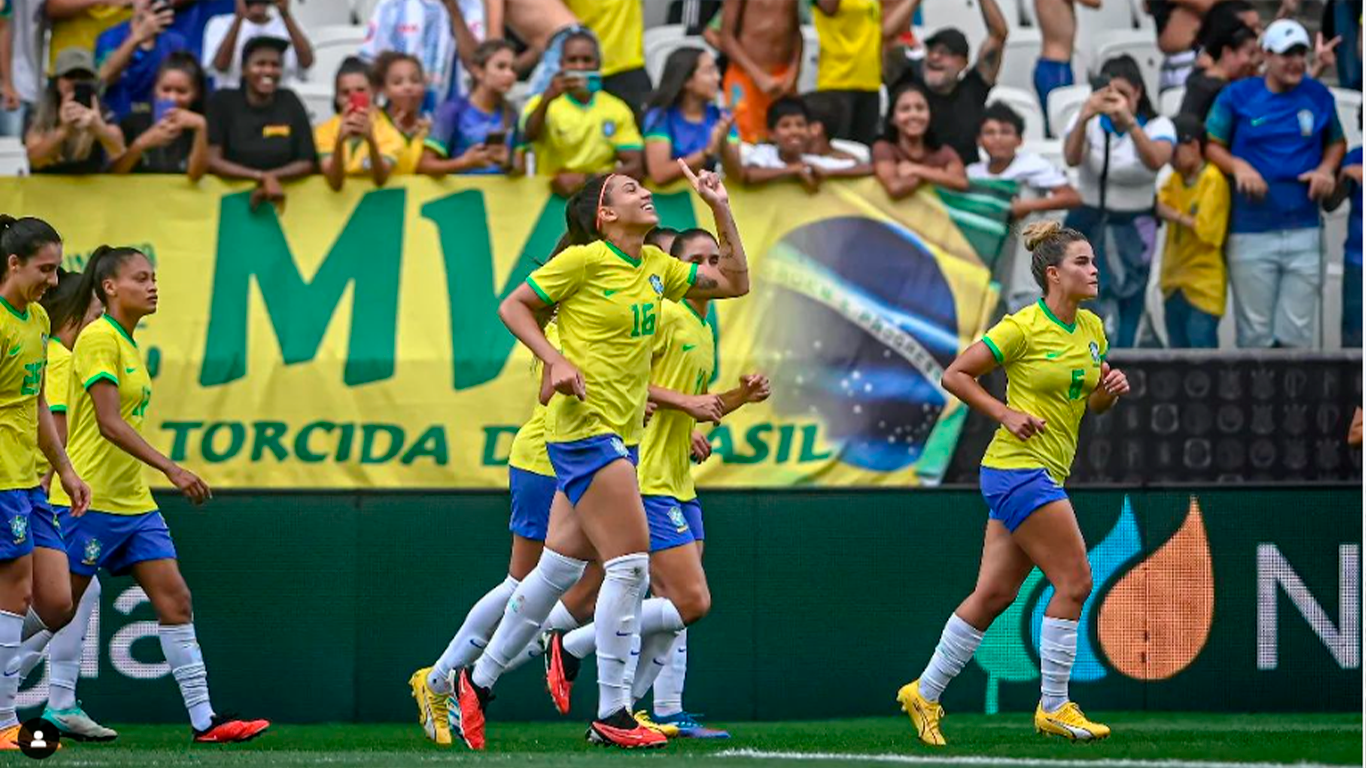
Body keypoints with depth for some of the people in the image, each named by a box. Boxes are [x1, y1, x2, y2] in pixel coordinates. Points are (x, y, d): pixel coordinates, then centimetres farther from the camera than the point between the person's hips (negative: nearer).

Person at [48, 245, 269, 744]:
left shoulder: (128, 345, 16)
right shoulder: (98, 339, -13)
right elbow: (109, 423, -21)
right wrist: (171, 469, -26)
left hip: (132, 500, 9)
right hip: (90, 497, -9)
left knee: (175, 600, 0)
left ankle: (204, 720, -2)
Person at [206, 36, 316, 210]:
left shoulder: (290, 103, 5)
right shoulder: (223, 102, 0)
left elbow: (307, 163, 3)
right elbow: (212, 161, -7)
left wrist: (270, 177, -14)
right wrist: (261, 177, -17)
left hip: (281, 197, 1)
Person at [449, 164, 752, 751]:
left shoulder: (656, 267, 12)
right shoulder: (583, 261, -9)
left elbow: (734, 281, 18)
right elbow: (513, 306, -3)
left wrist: (720, 208, 10)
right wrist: (556, 360, -16)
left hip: (620, 436, 8)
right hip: (586, 431, -8)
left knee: (560, 567, 12)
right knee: (630, 564, -13)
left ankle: (477, 682, 23)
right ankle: (611, 715, -9)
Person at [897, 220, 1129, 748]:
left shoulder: (1092, 329, 11)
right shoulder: (1022, 328, -12)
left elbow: (1093, 405, 21)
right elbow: (955, 375, -7)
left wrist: (1111, 388, -1)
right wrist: (1006, 413, -15)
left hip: (1046, 475, 8)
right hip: (1018, 466, -8)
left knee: (994, 593, 8)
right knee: (1074, 581, -10)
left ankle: (925, 693, 16)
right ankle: (1053, 708, -2)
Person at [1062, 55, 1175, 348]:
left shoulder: (1158, 126, -2)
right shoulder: (1091, 123, 0)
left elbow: (1156, 161, -26)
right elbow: (1072, 158, -21)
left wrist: (1129, 122, -42)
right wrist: (1083, 118, -40)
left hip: (1134, 230, -1)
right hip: (1088, 224, 1)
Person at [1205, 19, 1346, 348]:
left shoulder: (1318, 96, 7)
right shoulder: (1237, 96, 1)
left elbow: (1337, 142, 20)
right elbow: (1211, 145, 4)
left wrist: (1327, 169, -1)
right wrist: (1238, 166, -14)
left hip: (1304, 233, 2)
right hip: (1251, 232, -2)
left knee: (1297, 334, 2)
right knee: (1256, 334, 2)